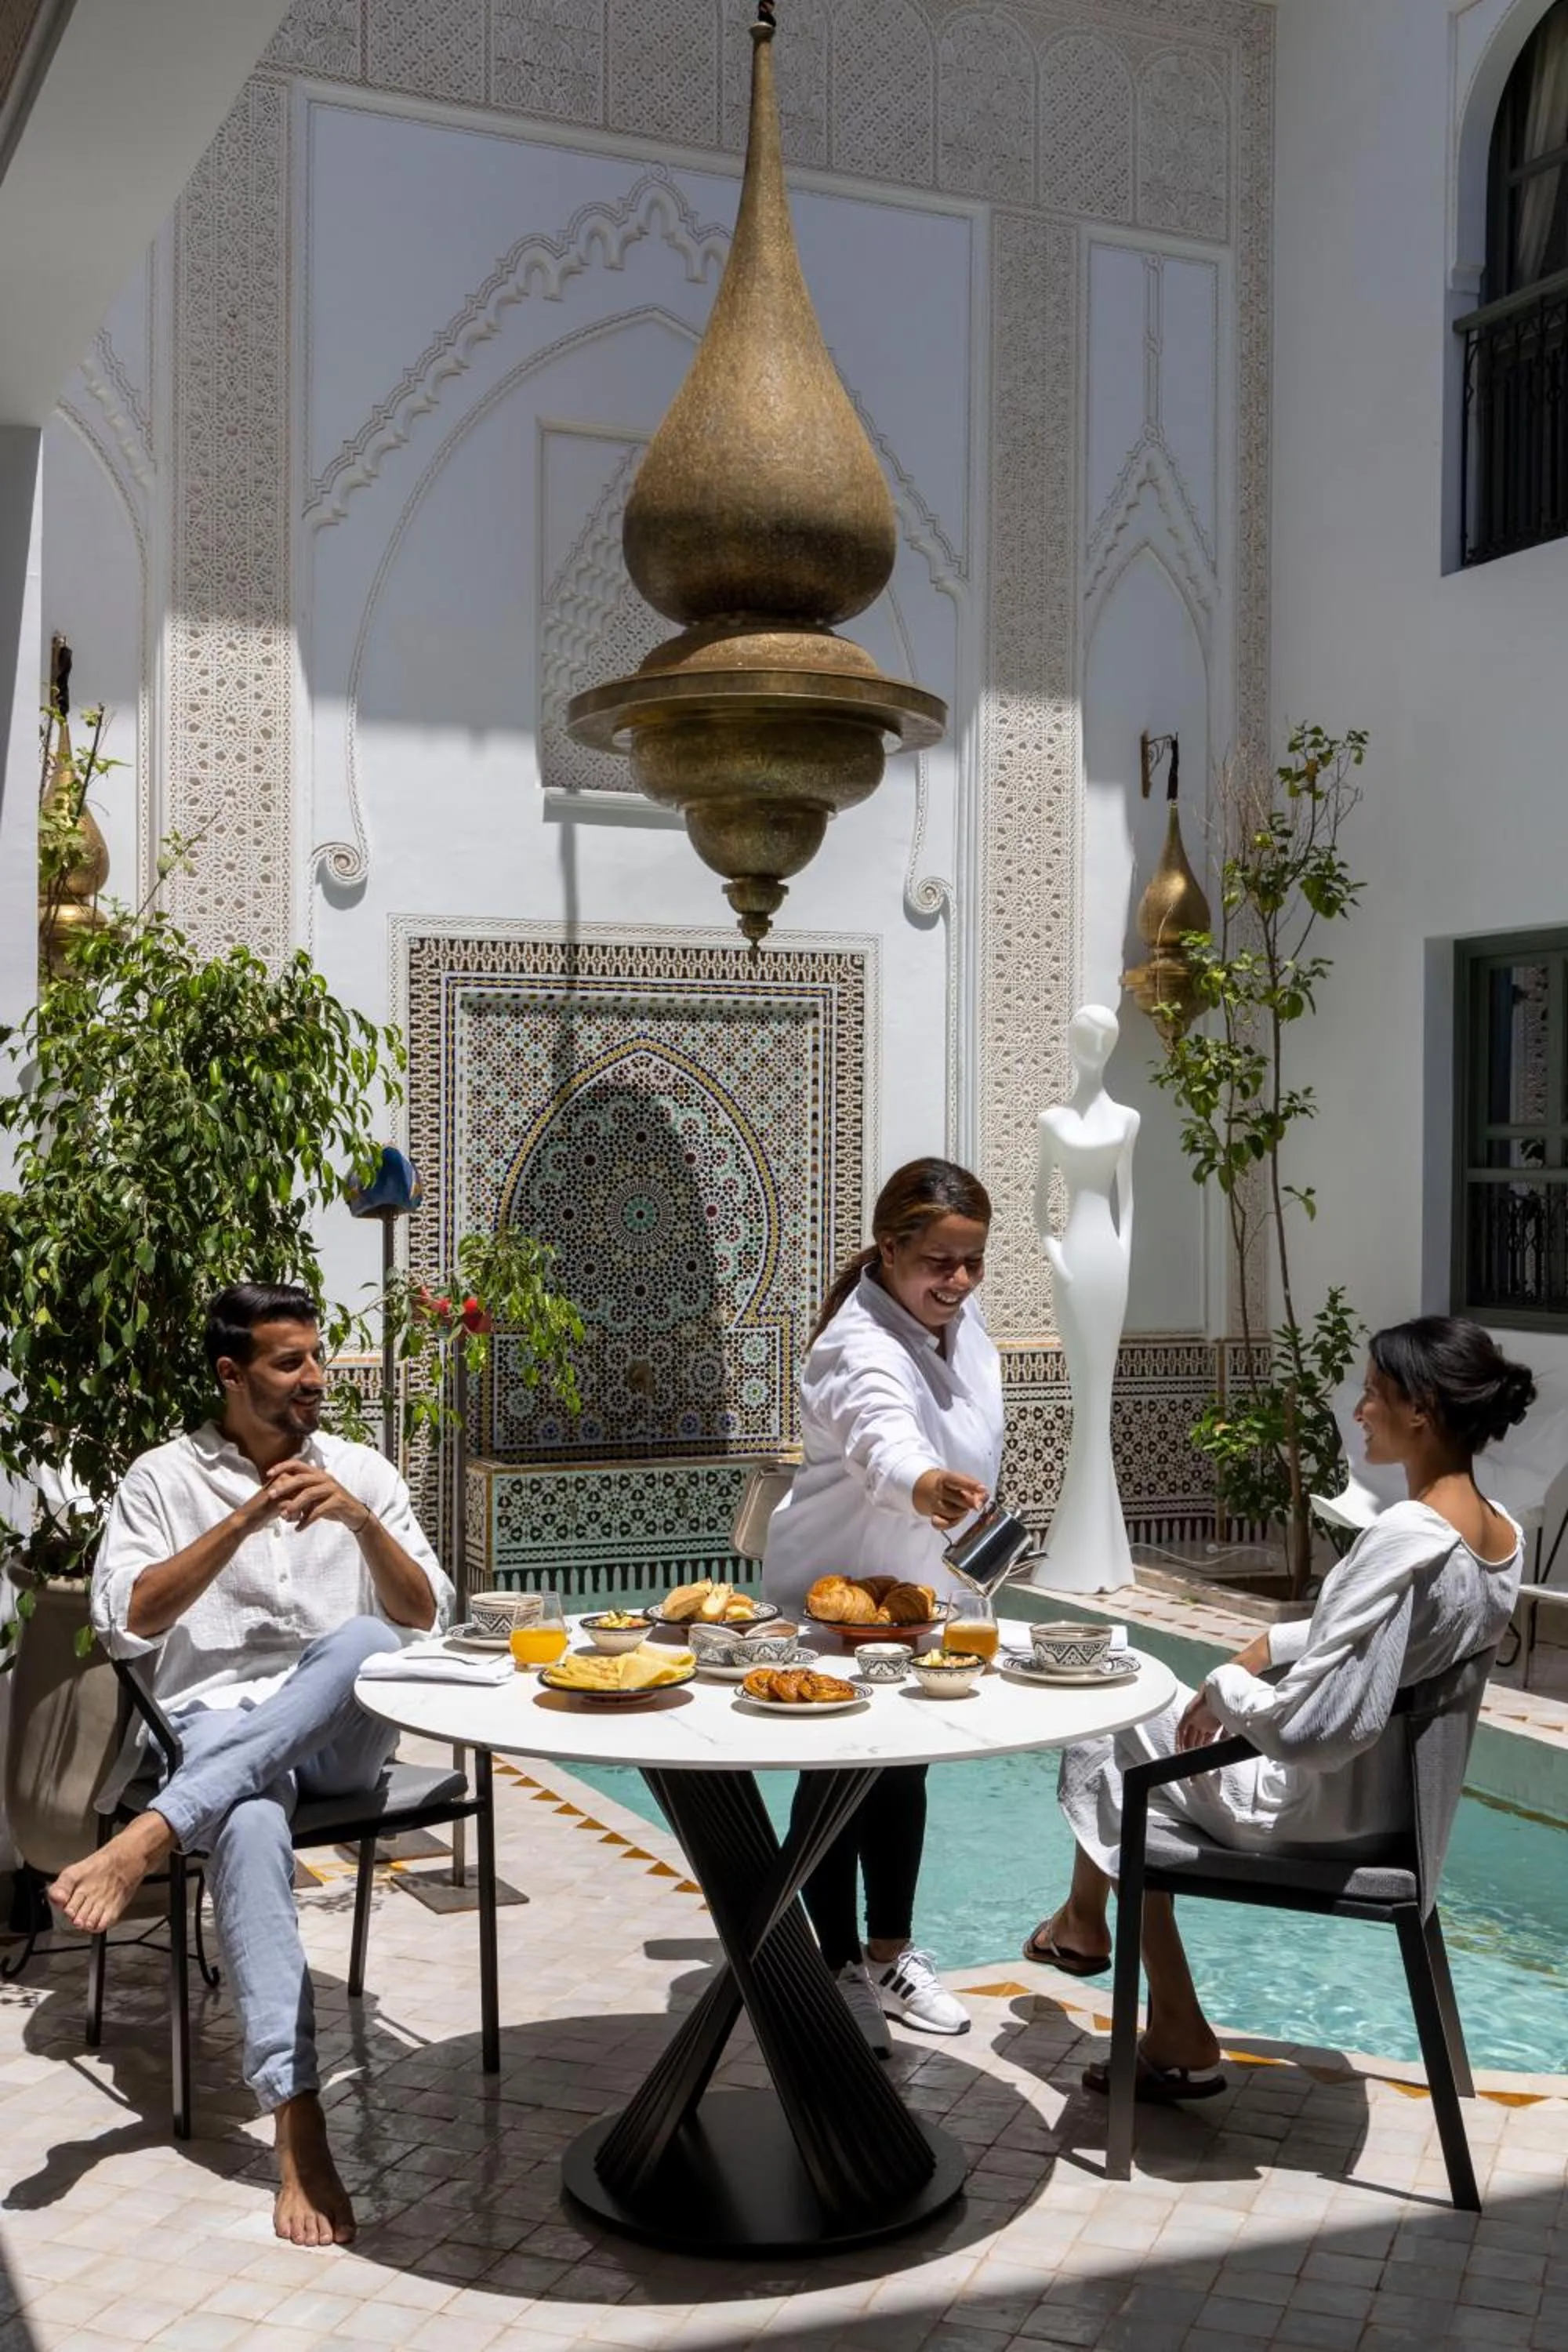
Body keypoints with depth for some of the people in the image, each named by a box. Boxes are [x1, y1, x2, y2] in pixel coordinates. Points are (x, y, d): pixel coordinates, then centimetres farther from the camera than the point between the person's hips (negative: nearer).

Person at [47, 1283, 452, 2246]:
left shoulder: (364, 1471, 11)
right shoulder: (164, 1477, 7)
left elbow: (423, 1617, 4)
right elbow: (126, 1622, -6)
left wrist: (357, 1518, -13)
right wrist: (247, 1520, -14)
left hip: (339, 1733, 2)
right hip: (213, 1726, -2)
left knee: (363, 1640, -36)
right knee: (250, 1823, -39)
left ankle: (150, 1835, -38)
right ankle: (300, 2127, -44)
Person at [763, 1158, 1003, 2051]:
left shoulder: (962, 1320, -7)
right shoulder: (862, 1348, -32)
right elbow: (884, 1442, -55)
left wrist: (957, 1549, 17)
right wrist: (928, 1487, -75)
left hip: (919, 1582, 8)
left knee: (906, 1768, 18)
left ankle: (891, 1951, 33)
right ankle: (838, 1968, 17)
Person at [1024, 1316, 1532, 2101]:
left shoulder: (1406, 1537, -30)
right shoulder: (1505, 1536, -3)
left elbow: (1311, 1725, -33)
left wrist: (1226, 1690, -15)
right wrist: (1275, 1642, 5)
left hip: (1327, 1811, -8)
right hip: (1402, 1795, 8)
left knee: (1110, 1744, 13)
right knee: (1164, 1710, 23)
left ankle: (1084, 1923, 38)